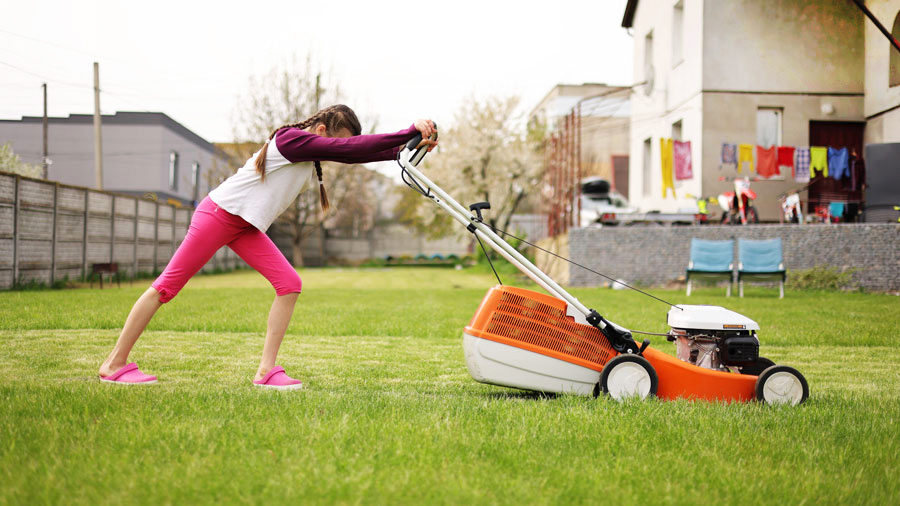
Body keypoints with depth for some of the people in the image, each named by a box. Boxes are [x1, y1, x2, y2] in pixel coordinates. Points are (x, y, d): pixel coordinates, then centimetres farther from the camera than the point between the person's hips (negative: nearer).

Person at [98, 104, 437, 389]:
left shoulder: (310, 152, 5)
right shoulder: (292, 139, -21)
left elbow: (356, 153, 0)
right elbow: (351, 148, -27)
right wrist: (410, 132, -27)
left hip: (246, 227, 9)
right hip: (218, 214, -9)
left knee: (289, 283, -7)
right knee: (168, 286, -2)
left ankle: (266, 371, -7)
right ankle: (114, 364, 6)